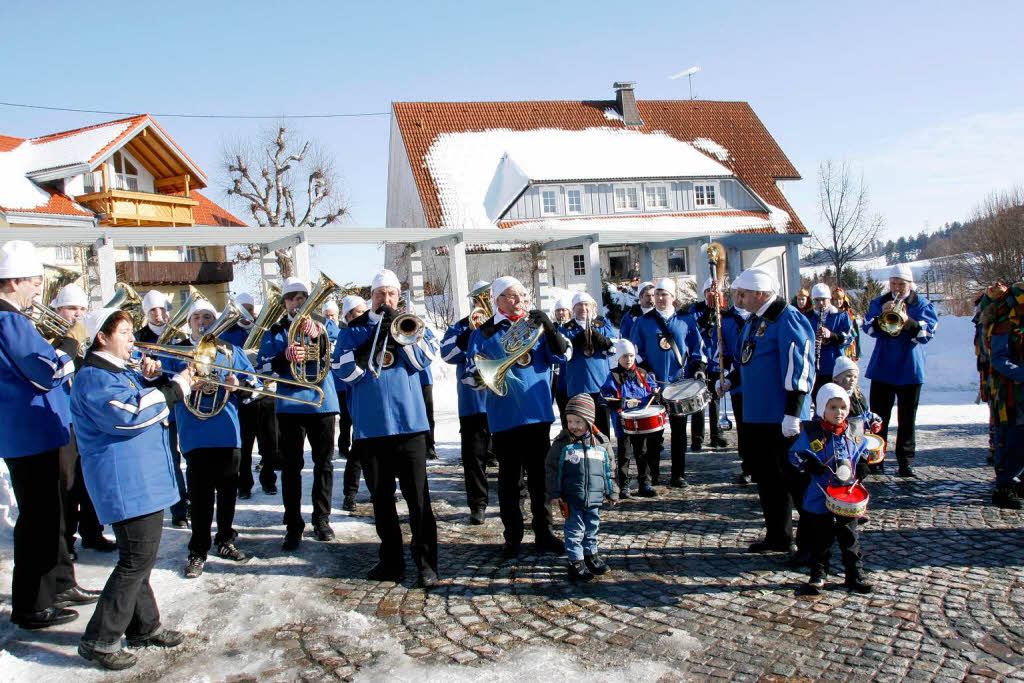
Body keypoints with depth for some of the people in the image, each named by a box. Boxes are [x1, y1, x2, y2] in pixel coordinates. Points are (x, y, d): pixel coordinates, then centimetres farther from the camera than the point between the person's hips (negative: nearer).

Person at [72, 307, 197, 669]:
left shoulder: (120, 372, 17)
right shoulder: (94, 377, -15)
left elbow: (146, 402, 23)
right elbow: (132, 416, -26)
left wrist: (151, 379, 2)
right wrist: (175, 387, -20)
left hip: (144, 479, 11)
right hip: (126, 483, -11)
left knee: (140, 557, 17)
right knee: (137, 560, -8)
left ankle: (145, 627, 29)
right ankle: (99, 640, 0)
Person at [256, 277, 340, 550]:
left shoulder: (321, 327, 8)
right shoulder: (276, 331, 7)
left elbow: (333, 357, -8)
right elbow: (262, 367, -4)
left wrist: (317, 337, -26)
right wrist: (285, 357, -24)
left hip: (322, 401, 1)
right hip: (290, 404, -1)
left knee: (324, 463, 7)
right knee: (291, 466, 0)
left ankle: (322, 519, 19)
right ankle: (293, 525, 7)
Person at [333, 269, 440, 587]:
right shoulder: (353, 330, 10)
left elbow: (423, 359, -5)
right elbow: (343, 371, -5)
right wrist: (373, 341, -13)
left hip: (408, 421, -1)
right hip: (370, 426, 1)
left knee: (418, 496, -4)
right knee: (381, 498, 10)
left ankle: (425, 562, 3)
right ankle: (391, 561, 21)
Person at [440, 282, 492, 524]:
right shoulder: (460, 327, 9)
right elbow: (447, 354, -7)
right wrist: (470, 332, -18)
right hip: (473, 402, 0)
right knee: (474, 455, 3)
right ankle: (477, 504, 13)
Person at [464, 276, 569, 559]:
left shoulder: (535, 326, 10)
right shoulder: (484, 333, 4)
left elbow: (563, 353, -1)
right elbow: (471, 373, 0)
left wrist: (550, 328, -15)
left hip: (538, 413, 2)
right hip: (504, 416, -2)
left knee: (540, 476, 10)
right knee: (509, 479, 5)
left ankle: (544, 533, 22)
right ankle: (512, 536, 18)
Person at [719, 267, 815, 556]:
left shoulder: (787, 319, -15)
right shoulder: (754, 320, 14)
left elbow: (798, 368, -21)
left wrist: (792, 412, -24)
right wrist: (730, 380, 11)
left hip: (782, 420, -9)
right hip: (757, 415, 10)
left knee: (795, 478, -1)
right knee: (766, 477, 15)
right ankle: (778, 536, 28)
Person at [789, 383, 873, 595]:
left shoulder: (854, 430, 3)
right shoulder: (811, 432, -8)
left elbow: (863, 451, 23)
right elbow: (795, 454, -5)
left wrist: (862, 466, 12)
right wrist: (808, 463, -18)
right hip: (820, 498, -2)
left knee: (850, 538, 12)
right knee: (820, 541, 6)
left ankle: (855, 575, 24)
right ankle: (818, 576, 17)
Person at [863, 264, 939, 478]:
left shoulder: (922, 304, 1)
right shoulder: (879, 303, 7)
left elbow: (926, 334, -11)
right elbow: (868, 328, -6)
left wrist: (907, 320, -27)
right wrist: (882, 316, -24)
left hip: (910, 369, -1)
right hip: (882, 368, 1)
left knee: (907, 418, 5)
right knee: (878, 415, 5)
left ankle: (906, 461, 11)